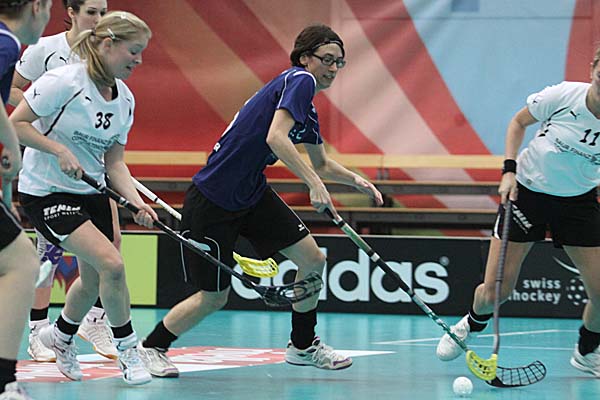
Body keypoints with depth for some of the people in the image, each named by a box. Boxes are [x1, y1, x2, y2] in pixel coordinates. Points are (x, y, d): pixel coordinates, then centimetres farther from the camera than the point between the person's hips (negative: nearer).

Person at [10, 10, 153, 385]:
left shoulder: (125, 99, 2)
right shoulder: (63, 81, -19)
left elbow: (114, 160, 5)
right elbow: (16, 124, -15)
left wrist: (136, 201, -10)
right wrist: (59, 150, -24)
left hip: (92, 193, 8)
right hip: (46, 192, -8)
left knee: (94, 281, 12)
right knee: (112, 264, -20)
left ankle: (62, 334, 43)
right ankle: (128, 349, -2)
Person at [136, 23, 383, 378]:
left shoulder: (308, 111, 11)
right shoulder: (299, 80, -15)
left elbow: (320, 163, 28)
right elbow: (275, 137, -31)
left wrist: (356, 180, 13)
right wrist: (315, 183, -34)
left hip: (254, 195, 9)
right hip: (212, 202, -9)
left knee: (313, 260, 2)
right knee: (214, 298, 0)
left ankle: (303, 346, 20)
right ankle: (151, 347, 22)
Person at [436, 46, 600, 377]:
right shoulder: (563, 95, -19)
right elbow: (518, 122, 0)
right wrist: (509, 170, -8)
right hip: (527, 191, -1)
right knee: (494, 291, -5)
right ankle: (472, 325, 32)